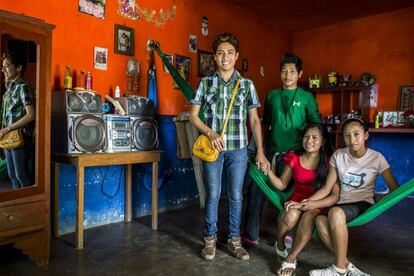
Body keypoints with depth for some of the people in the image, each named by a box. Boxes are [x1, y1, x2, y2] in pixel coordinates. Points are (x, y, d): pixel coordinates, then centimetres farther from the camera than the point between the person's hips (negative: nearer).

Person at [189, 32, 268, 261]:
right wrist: (211, 133, -11)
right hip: (212, 147, 0)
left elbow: (254, 120, 6)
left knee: (236, 195, 8)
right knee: (212, 195, 6)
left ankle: (234, 240, 24)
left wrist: (260, 152, 1)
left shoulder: (247, 84, 5)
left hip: (238, 148, 1)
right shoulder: (206, 83, 4)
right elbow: (193, 115, 4)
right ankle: (210, 239, 23)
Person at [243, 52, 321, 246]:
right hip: (271, 151, 2)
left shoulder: (307, 97, 4)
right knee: (256, 189, -3)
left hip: (293, 152, -2)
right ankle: (251, 235, 9)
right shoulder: (272, 95, 12)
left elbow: (315, 126, 6)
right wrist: (262, 146, 12)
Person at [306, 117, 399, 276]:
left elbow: (394, 188, -1)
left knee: (335, 213, -37)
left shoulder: (376, 158, -5)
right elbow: (327, 188, -2)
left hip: (363, 204, -2)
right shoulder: (338, 156, 0)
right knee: (320, 220, -32)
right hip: (342, 203, 3)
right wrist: (306, 202, -14)